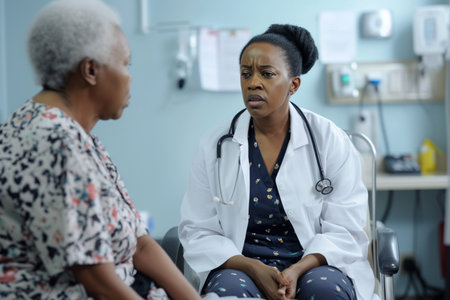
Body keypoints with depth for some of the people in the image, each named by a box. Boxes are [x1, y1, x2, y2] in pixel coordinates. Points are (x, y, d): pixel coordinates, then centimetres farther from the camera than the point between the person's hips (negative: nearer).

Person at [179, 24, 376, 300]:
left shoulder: (330, 140, -1)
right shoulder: (215, 147, 2)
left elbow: (345, 230, -3)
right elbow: (198, 232, 1)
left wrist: (297, 271, -21)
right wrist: (254, 269, -17)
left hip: (315, 264, 1)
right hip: (241, 266, 0)